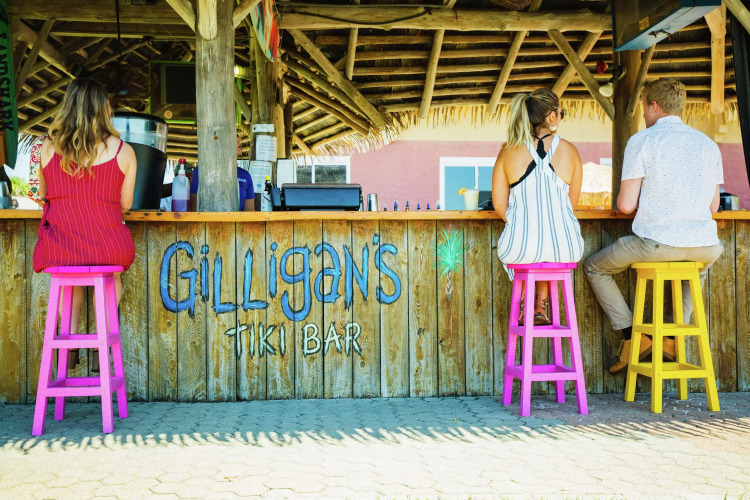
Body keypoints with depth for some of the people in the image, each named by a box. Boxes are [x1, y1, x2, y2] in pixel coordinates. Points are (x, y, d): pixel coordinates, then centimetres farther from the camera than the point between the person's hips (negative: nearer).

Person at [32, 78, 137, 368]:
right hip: (108, 247, -1)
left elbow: (43, 195, 14)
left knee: (70, 272, 38)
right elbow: (125, 205, 3)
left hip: (59, 248, 2)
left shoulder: (48, 147, 0)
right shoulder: (122, 151, -5)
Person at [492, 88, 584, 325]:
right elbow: (572, 202, 9)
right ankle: (541, 306, 40)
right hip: (565, 249, 1)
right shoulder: (569, 150, 0)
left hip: (521, 248, 0)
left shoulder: (508, 151, -1)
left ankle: (524, 306, 42)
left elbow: (499, 204, 3)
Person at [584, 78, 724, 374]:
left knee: (594, 268, 20)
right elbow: (713, 207, 16)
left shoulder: (641, 141, -3)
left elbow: (626, 205, -7)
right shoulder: (708, 144, 12)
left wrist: (621, 200, 17)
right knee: (704, 262, 42)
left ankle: (632, 336, 12)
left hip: (656, 243, -5)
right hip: (704, 246, 5)